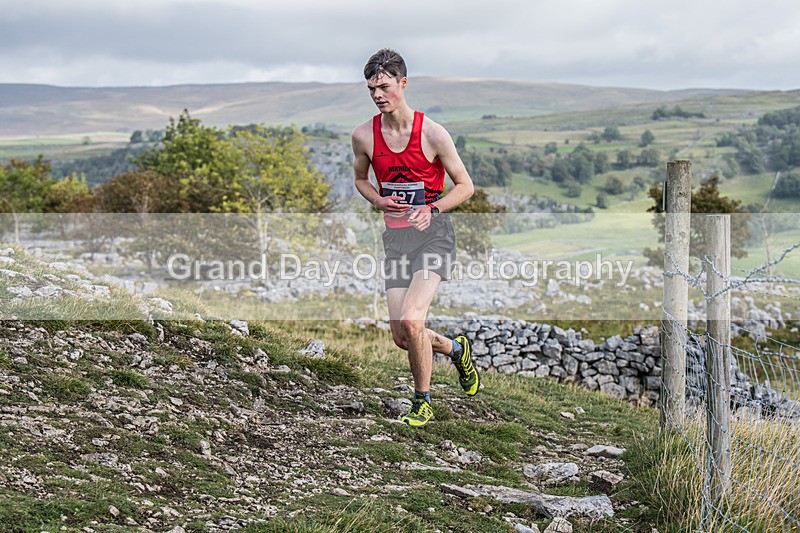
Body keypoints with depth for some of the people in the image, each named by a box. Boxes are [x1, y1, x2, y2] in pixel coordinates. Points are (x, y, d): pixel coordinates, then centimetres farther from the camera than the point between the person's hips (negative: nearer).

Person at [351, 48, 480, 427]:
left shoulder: (432, 133, -11)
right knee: (401, 336, 2)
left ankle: (422, 402, 1)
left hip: (433, 233, -4)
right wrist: (378, 201, -4)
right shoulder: (364, 135, -1)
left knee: (411, 320, -21)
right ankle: (456, 348, 35)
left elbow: (465, 186, -2)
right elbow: (361, 179, 18)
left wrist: (431, 209, -18)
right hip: (395, 236, 5)